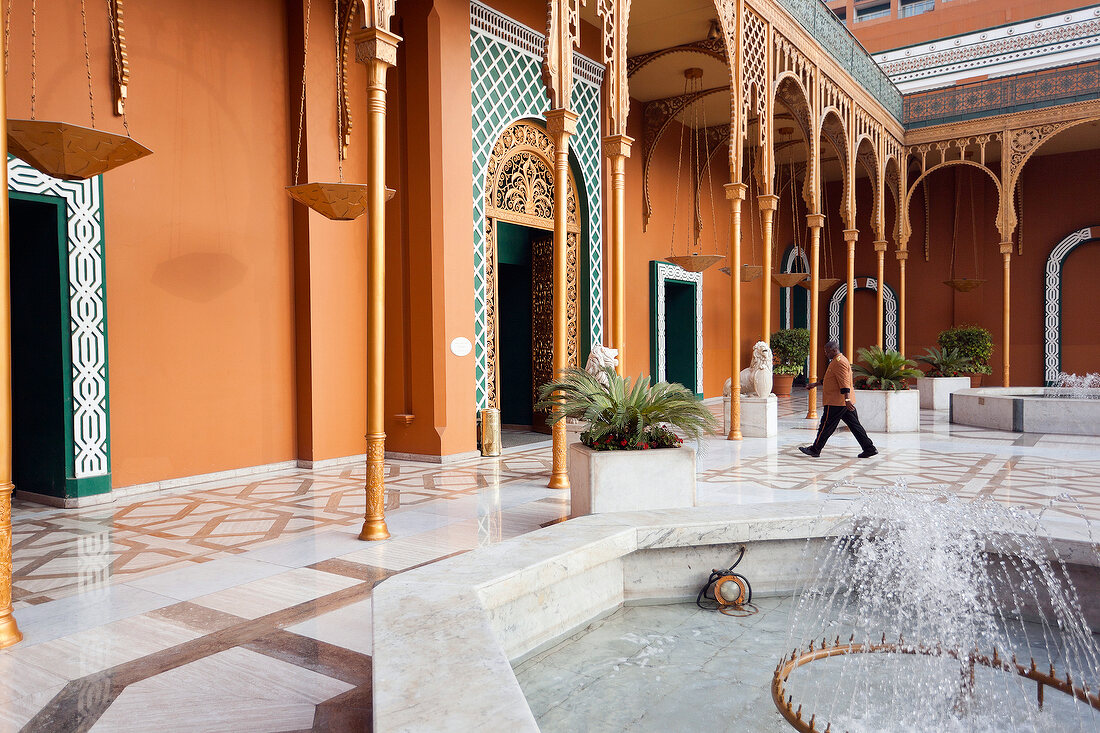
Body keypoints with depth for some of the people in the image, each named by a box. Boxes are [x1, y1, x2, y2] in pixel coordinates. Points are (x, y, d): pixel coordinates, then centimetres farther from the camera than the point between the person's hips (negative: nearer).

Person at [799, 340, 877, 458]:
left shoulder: (839, 362, -15)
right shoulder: (837, 361, 18)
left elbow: (844, 383, -25)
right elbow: (830, 379, 31)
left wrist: (847, 399, -31)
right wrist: (815, 384, 33)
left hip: (836, 403, -10)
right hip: (845, 403, 10)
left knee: (826, 426, -1)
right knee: (855, 425, 9)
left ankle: (815, 450, 7)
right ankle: (869, 448, 9)